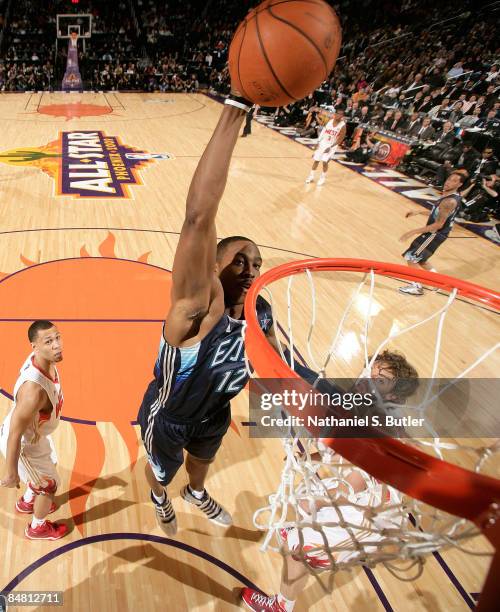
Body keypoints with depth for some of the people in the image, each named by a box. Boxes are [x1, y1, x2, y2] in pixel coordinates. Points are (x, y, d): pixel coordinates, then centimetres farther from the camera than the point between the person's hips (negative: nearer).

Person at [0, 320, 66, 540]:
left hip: (34, 432, 8)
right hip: (24, 442, -8)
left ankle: (26, 502, 63)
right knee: (50, 484, 16)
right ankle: (37, 528, 46)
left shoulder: (44, 359, -17)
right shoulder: (34, 389, -44)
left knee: (49, 465, 33)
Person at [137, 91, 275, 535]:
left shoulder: (262, 315, -23)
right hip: (167, 417, -4)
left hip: (214, 414, 5)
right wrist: (237, 108, -64)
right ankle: (160, 500, 67)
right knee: (162, 470, 29)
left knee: (203, 459, 36)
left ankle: (196, 494, 72)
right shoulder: (198, 306, -42)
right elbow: (199, 215, -59)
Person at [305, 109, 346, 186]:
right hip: (323, 143, 4)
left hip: (332, 146, -4)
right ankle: (311, 176, 23)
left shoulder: (342, 125, -14)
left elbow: (340, 139, -14)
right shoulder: (330, 120, -2)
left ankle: (322, 178, 8)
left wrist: (330, 147, -20)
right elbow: (324, 131, 7)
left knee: (325, 161, -13)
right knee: (316, 160, 7)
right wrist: (318, 142, 2)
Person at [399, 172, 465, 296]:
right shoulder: (453, 196, 7)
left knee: (411, 258, -2)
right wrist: (419, 212, 19)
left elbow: (438, 225, -27)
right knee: (420, 260, 23)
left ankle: (417, 287, 9)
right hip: (436, 233, 10)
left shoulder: (449, 201, -26)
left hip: (435, 234, -10)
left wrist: (412, 232, -27)